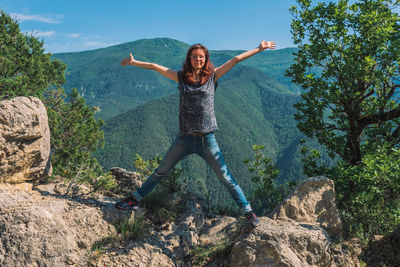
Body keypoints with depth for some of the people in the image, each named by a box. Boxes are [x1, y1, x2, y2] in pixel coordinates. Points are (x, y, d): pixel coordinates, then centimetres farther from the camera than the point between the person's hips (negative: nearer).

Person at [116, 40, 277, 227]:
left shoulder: (212, 76, 4)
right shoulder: (181, 77, 7)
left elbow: (236, 59, 5)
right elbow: (155, 67, 12)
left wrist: (259, 49, 7)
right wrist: (134, 62, 15)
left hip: (207, 139, -1)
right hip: (185, 138, 1)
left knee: (225, 177, 3)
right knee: (160, 172, 11)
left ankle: (247, 210, 16)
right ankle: (136, 199, 27)